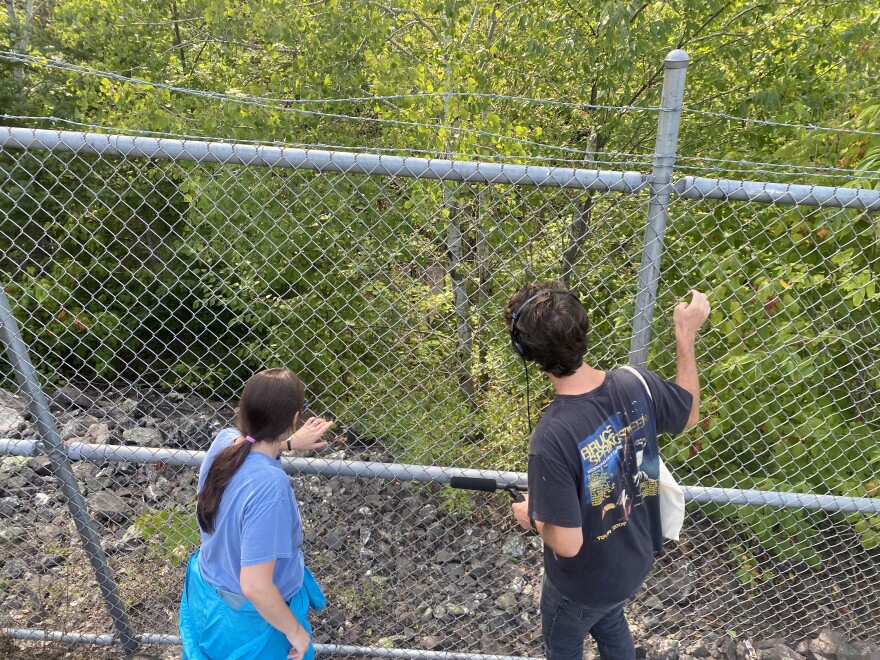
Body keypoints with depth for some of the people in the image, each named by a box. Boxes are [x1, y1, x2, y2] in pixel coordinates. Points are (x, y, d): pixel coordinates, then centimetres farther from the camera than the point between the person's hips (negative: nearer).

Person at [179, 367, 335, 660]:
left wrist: (290, 443, 16)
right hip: (251, 615, -6)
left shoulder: (224, 439, -18)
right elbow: (255, 586, -36)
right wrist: (295, 631, -21)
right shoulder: (269, 485, -40)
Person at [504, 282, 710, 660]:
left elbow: (567, 543, -31)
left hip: (584, 583, -5)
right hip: (635, 561, 5)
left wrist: (531, 517, -9)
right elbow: (689, 414, 0)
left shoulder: (552, 437, -40)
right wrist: (686, 332, 4)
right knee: (610, 626, 36)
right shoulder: (635, 383, -22)